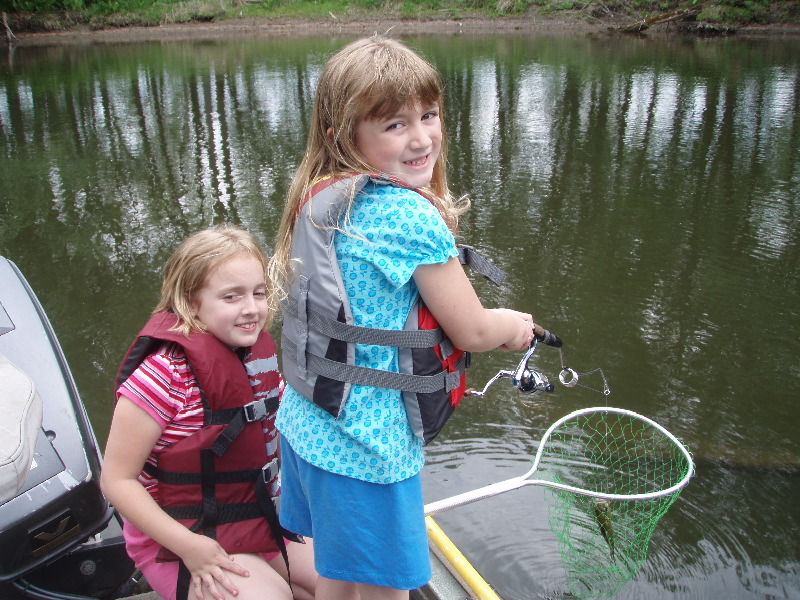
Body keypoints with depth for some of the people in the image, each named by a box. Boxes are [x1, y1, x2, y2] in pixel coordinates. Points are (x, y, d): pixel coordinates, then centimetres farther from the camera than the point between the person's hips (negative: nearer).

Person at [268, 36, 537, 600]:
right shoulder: (411, 217, -24)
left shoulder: (321, 199, 3)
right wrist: (514, 325, 8)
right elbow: (471, 330, -15)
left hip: (306, 424, 8)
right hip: (366, 446, -8)